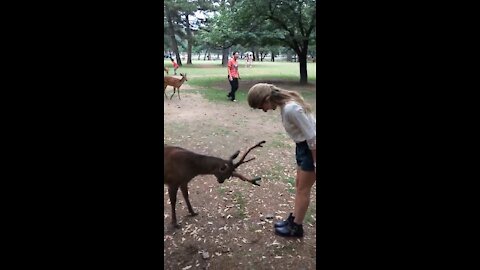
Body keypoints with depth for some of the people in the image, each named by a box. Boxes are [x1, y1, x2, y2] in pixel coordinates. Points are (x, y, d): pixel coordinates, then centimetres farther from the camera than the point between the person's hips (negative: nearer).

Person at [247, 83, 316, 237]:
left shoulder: (291, 109, -31)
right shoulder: (285, 103, -2)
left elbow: (312, 138, -26)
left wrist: (315, 163, -18)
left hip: (312, 148, -9)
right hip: (304, 146, 9)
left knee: (303, 188, 4)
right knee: (299, 184, 18)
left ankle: (296, 227, 21)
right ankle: (293, 219, 33)